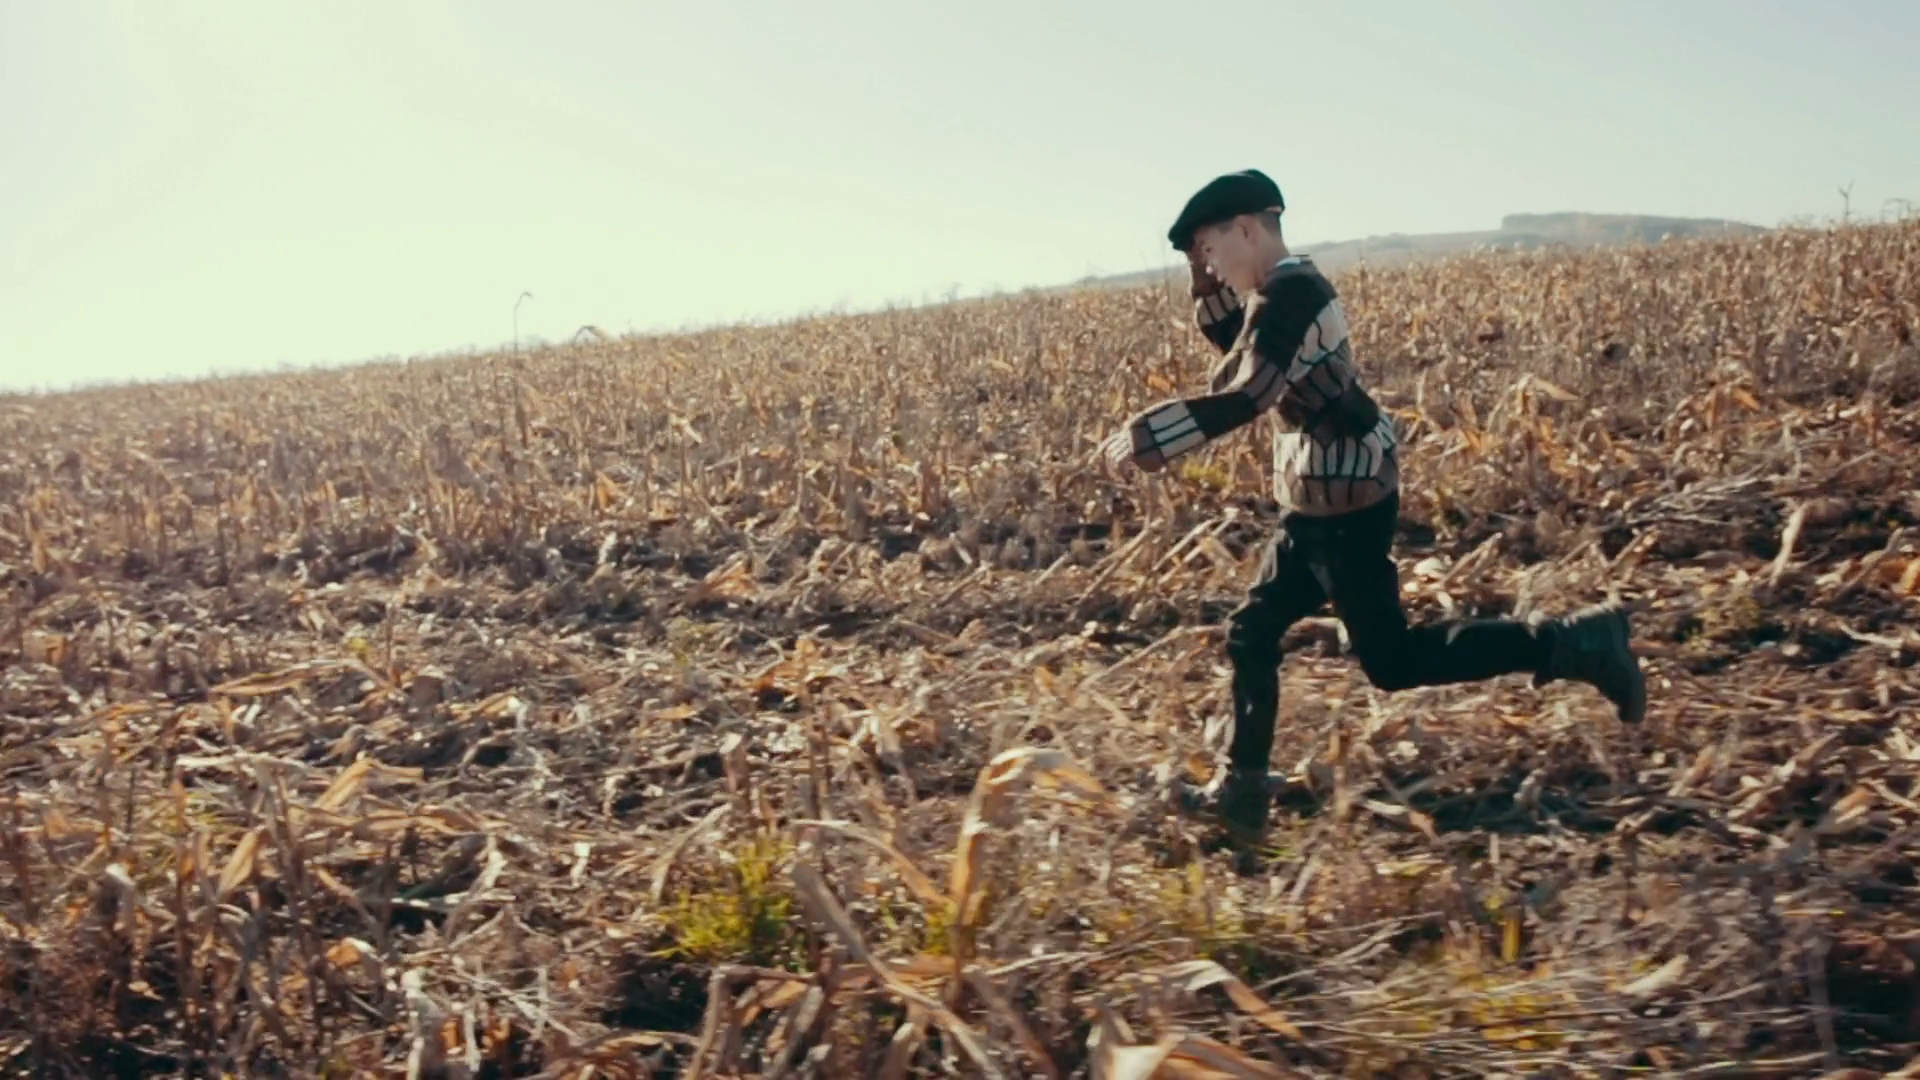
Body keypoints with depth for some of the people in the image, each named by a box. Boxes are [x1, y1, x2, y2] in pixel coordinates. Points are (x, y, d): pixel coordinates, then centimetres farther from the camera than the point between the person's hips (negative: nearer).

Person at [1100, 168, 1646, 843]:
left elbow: (1240, 400, -31)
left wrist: (1144, 437, -26)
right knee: (1252, 633, 13)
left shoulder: (1287, 295, -21)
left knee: (1392, 661, 0)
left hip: (1346, 503, -10)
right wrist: (1209, 280, 11)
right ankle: (1242, 788, 22)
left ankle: (1571, 643, 4)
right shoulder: (1290, 286, 9)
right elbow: (1231, 340, 27)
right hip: (1324, 500, 10)